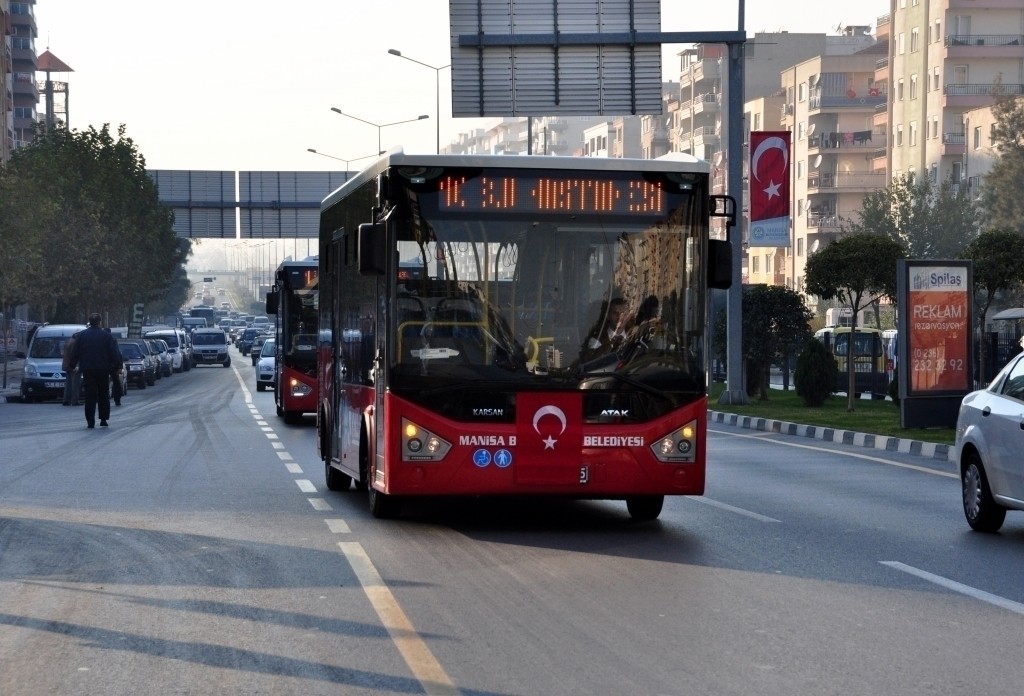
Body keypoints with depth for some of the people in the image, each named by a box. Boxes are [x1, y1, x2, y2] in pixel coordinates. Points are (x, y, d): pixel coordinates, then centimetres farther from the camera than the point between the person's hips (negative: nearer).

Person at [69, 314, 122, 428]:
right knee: (103, 395, 10)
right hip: (103, 369, -1)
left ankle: (90, 421, -5)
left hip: (87, 369, 1)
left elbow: (75, 352, 5)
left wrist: (73, 365, 13)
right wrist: (117, 365, 4)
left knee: (90, 395, 2)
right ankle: (103, 419, 8)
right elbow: (114, 353, -4)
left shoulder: (81, 335, 3)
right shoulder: (107, 336, -3)